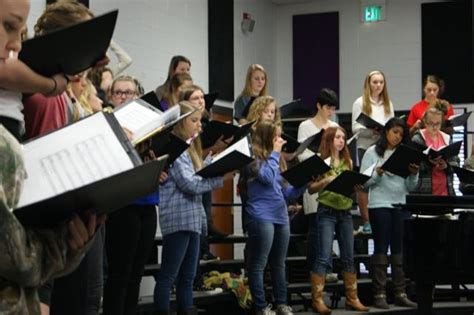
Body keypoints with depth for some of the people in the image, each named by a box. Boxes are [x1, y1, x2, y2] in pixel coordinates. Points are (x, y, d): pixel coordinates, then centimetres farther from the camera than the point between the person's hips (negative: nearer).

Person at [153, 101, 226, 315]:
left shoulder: (189, 148, 18)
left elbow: (201, 173, 18)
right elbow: (190, 184, -18)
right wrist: (222, 177, -14)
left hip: (192, 219, 10)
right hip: (178, 219, -10)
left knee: (187, 277, 11)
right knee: (168, 276, -6)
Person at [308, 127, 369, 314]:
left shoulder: (348, 162, 13)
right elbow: (311, 189, -5)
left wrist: (357, 186, -3)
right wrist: (324, 181, -22)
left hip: (345, 212, 6)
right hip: (327, 212, -6)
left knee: (348, 257, 9)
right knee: (324, 257, -9)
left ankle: (352, 298, 16)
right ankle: (317, 300, -5)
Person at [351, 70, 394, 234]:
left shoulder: (388, 103, 13)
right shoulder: (360, 103, 0)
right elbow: (355, 128, -5)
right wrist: (372, 130, -19)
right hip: (366, 147, -3)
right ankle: (366, 221, 5)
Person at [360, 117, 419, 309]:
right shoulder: (372, 153, 3)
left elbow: (411, 187, 11)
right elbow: (364, 182, -4)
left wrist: (414, 174, -8)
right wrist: (379, 172, -19)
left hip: (402, 206, 4)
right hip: (380, 205, -4)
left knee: (400, 250, 5)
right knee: (381, 249, -1)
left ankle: (400, 293, 9)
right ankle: (379, 294, 0)